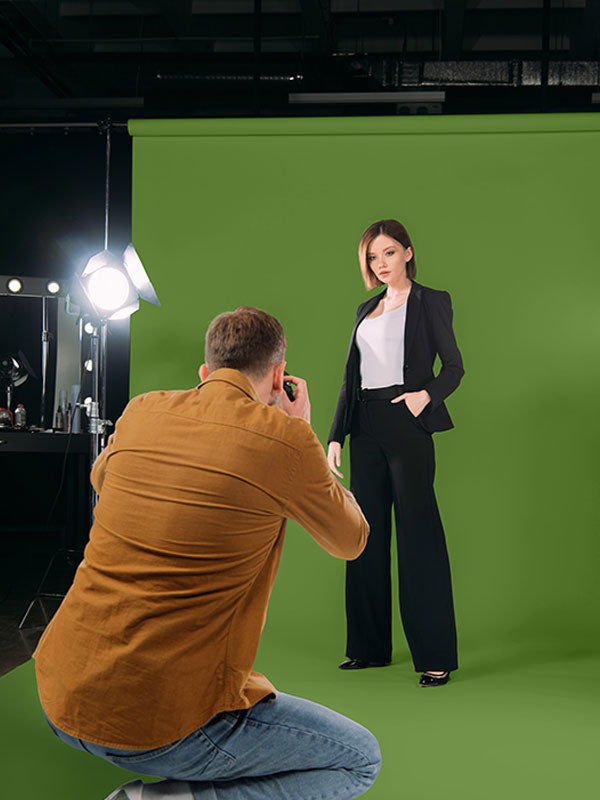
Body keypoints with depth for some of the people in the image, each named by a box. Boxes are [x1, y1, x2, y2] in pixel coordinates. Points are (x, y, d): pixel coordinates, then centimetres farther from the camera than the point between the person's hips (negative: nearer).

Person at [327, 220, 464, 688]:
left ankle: (435, 656, 1)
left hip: (407, 424, -6)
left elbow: (454, 367, -1)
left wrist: (427, 394, -21)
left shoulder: (430, 303, 3)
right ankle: (370, 647, 18)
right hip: (366, 429, 6)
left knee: (417, 534, -6)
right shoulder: (367, 310, 19)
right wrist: (336, 436, 11)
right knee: (368, 534, 8)